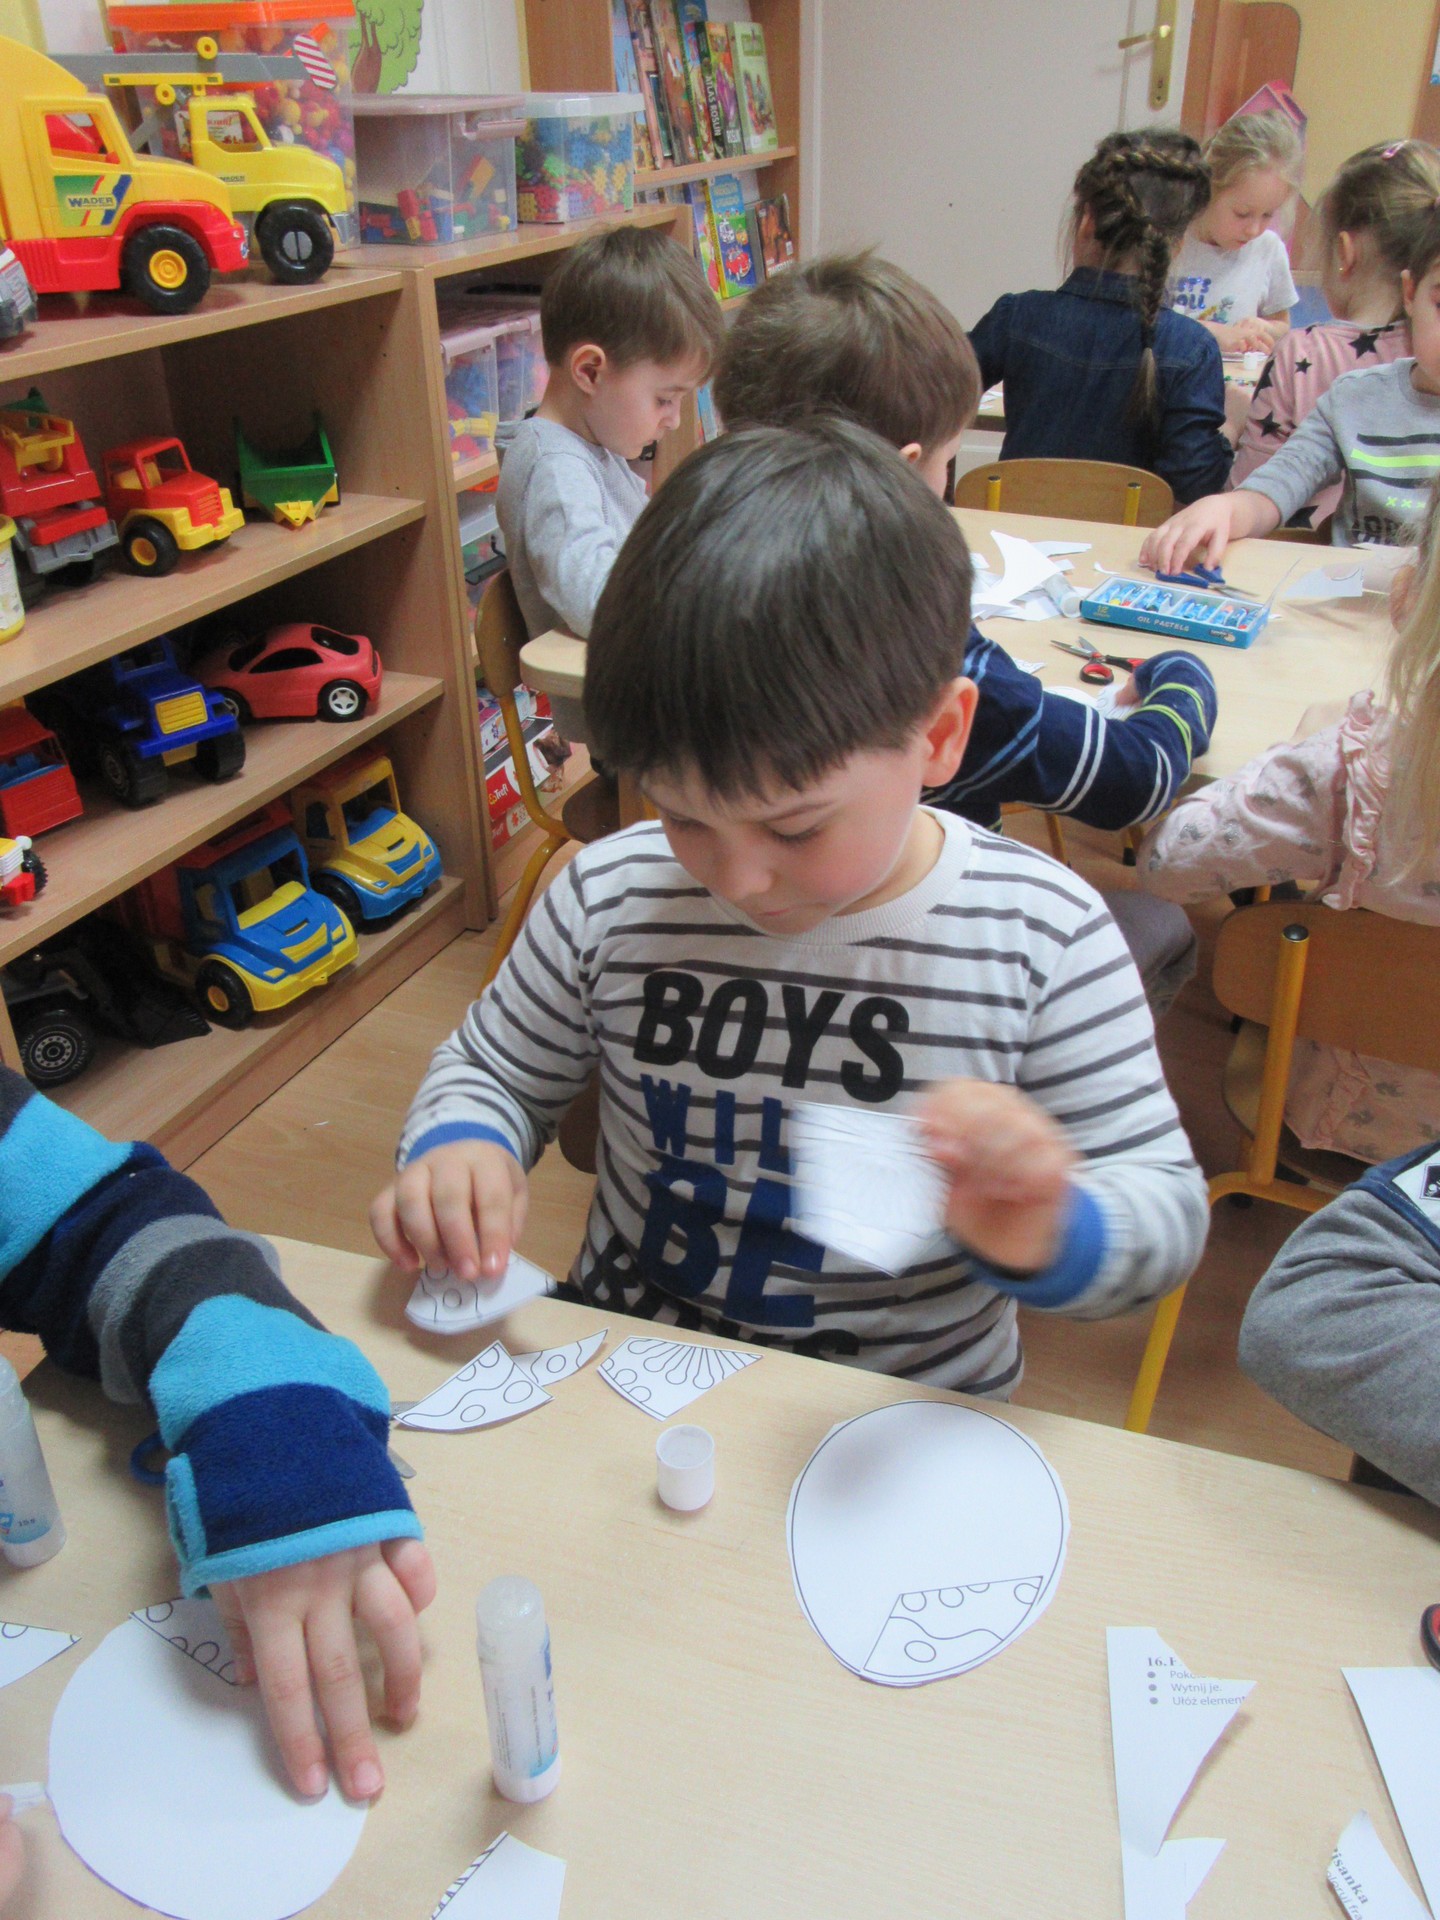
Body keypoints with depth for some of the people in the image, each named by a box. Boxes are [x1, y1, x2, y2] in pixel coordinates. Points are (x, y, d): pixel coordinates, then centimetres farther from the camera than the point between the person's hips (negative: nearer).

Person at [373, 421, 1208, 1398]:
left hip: (911, 1418, 0)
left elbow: (1167, 1212, -6)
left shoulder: (1042, 937, -13)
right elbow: (491, 1072, 9)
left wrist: (1048, 1238, -28)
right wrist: (459, 1148, -13)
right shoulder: (609, 897, -8)